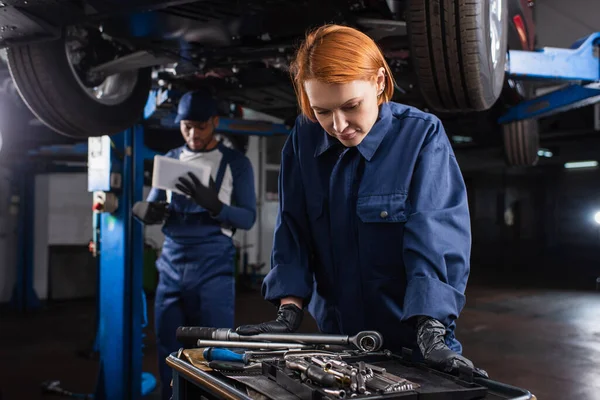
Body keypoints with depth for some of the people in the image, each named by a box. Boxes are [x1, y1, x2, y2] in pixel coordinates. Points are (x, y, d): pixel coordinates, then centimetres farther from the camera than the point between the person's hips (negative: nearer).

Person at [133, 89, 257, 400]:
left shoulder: (236, 163, 4)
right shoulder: (170, 159, 14)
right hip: (171, 269, 4)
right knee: (169, 356, 8)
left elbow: (248, 218, -3)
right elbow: (153, 205, 15)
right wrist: (145, 211, -10)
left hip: (213, 270, -3)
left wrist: (214, 205, -23)